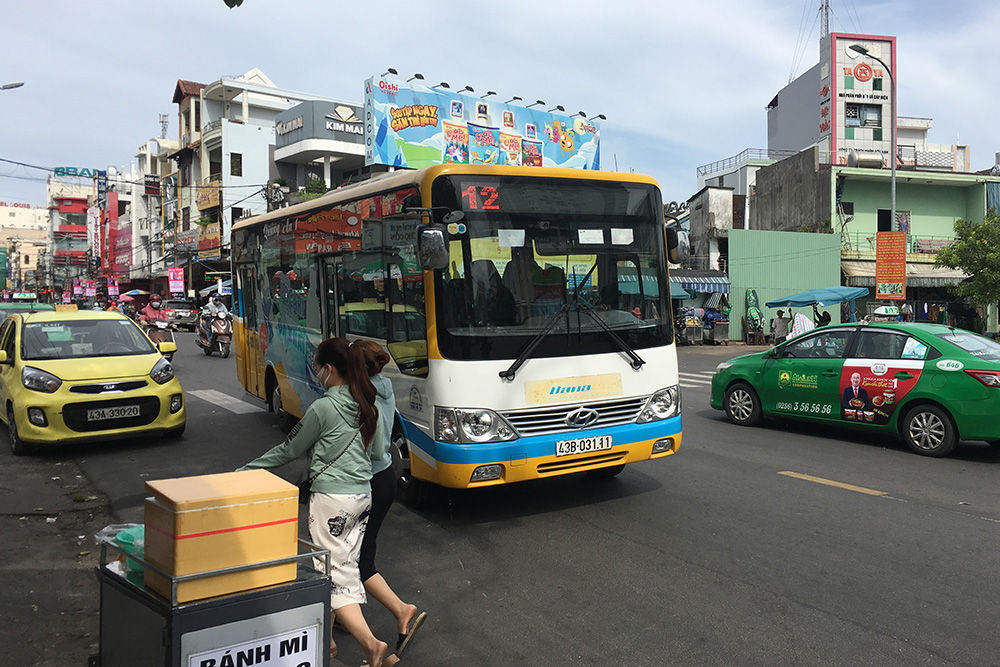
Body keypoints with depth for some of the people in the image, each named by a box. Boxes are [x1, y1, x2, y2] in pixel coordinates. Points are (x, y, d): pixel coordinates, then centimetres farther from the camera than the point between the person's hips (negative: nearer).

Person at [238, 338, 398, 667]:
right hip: (363, 495, 8)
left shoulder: (323, 408, -14)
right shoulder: (368, 405, 6)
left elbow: (290, 449, -3)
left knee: (335, 572, -2)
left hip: (332, 499, -8)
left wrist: (247, 470, 9)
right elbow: (378, 451, 15)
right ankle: (326, 637, 25)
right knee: (346, 565, 14)